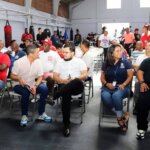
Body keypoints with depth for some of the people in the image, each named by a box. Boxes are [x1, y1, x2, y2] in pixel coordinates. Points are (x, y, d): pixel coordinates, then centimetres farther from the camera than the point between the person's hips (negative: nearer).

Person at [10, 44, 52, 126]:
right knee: (26, 92, -36)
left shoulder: (38, 62, -8)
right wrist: (19, 78, -31)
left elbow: (40, 77, -4)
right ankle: (24, 116, -14)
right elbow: (12, 76, -9)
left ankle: (41, 114, -9)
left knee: (44, 89, -22)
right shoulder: (19, 62, -17)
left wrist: (35, 86, -22)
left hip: (31, 85, 4)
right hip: (19, 85, -3)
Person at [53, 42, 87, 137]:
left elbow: (84, 75, 2)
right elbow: (55, 77, 10)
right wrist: (64, 81, -9)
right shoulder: (60, 62, 17)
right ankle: (67, 125, -29)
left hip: (77, 86, -1)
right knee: (66, 95, -36)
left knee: (77, 82, -39)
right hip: (64, 86, 1)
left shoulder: (80, 61, 12)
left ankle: (54, 96, -42)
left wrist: (74, 79, -15)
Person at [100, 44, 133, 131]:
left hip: (122, 87, -2)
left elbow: (130, 76, 2)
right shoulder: (106, 64, 13)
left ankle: (119, 118, -18)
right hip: (108, 87, 2)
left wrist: (123, 84, -15)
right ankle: (122, 115, -23)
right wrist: (106, 84, -10)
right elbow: (102, 77, 12)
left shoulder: (125, 63, 8)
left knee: (116, 95, -37)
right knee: (104, 96, -33)